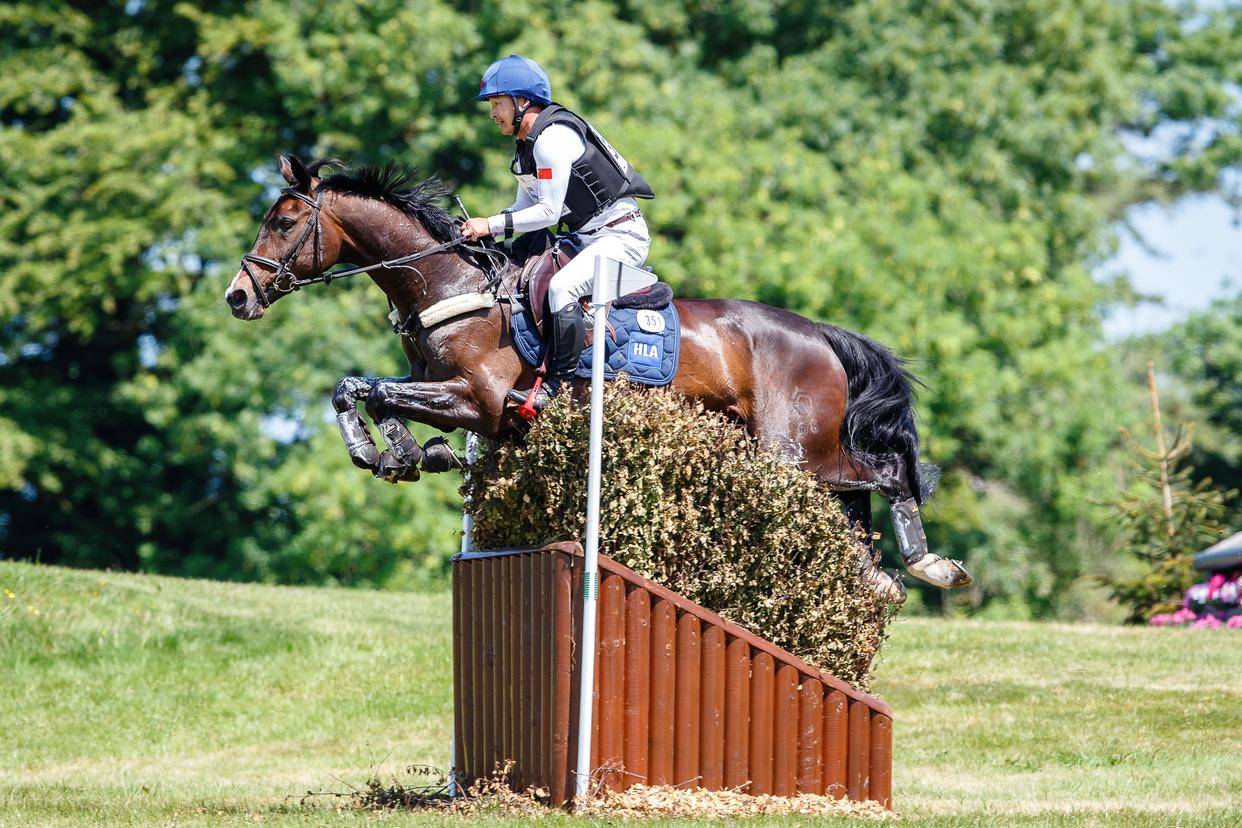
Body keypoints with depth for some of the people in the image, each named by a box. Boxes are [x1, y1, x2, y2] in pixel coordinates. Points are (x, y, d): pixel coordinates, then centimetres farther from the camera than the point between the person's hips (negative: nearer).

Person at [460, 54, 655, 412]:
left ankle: (556, 385, -31)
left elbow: (548, 212, -22)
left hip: (621, 235, -11)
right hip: (586, 236, 11)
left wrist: (493, 224, -19)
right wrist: (484, 231, 2)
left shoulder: (553, 138, -20)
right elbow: (526, 205, 17)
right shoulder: (527, 142, 12)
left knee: (561, 287, -32)